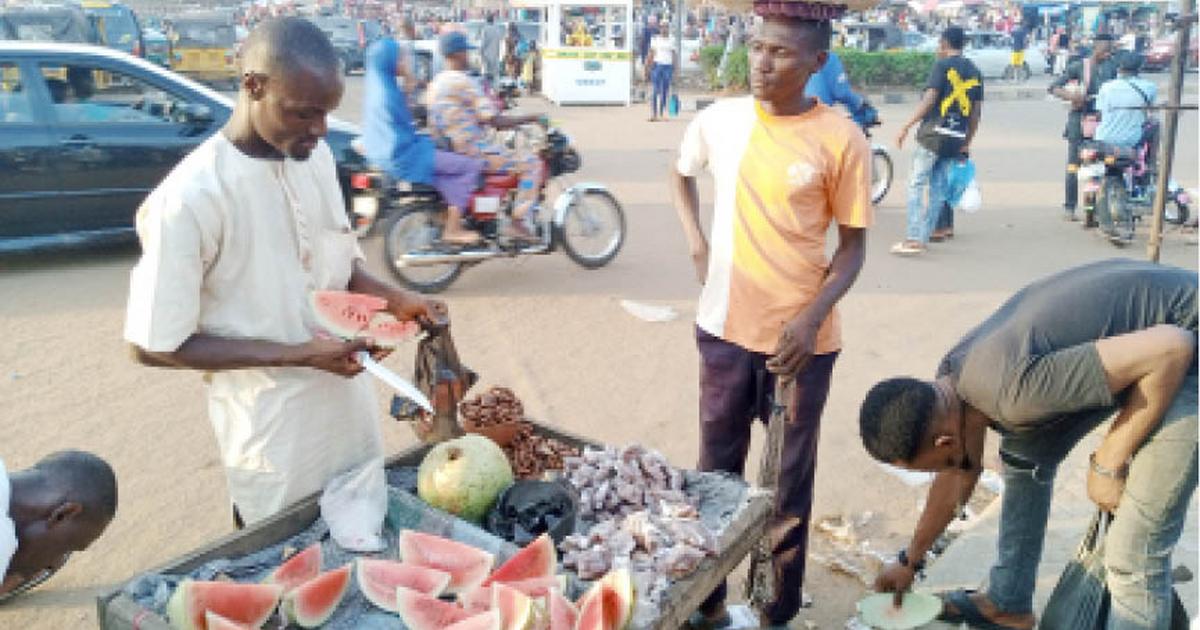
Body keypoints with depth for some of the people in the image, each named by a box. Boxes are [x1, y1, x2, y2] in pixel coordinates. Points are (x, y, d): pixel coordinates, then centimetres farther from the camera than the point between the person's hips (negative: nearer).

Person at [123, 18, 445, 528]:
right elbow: (153, 346, -17)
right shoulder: (188, 199, -23)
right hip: (273, 431, -6)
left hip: (350, 405, 6)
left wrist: (395, 300, -9)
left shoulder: (316, 156, -3)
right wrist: (297, 356, -23)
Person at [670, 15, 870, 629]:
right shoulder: (718, 120, -2)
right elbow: (680, 173, 19)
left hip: (801, 338, -3)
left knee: (789, 484, 11)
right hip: (724, 329, 3)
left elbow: (853, 245, -4)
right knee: (716, 473, 16)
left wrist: (813, 316, -19)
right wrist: (697, 246, 4)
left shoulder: (842, 139, -11)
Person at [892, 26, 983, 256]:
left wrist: (906, 127, -12)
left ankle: (914, 239, -13)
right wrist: (967, 143, 21)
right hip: (957, 138, 6)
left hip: (933, 132, -6)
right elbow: (977, 111, 15)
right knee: (939, 187, 12)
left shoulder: (942, 65, -3)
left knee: (916, 185, -6)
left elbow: (929, 99, -13)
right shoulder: (975, 72, 16)